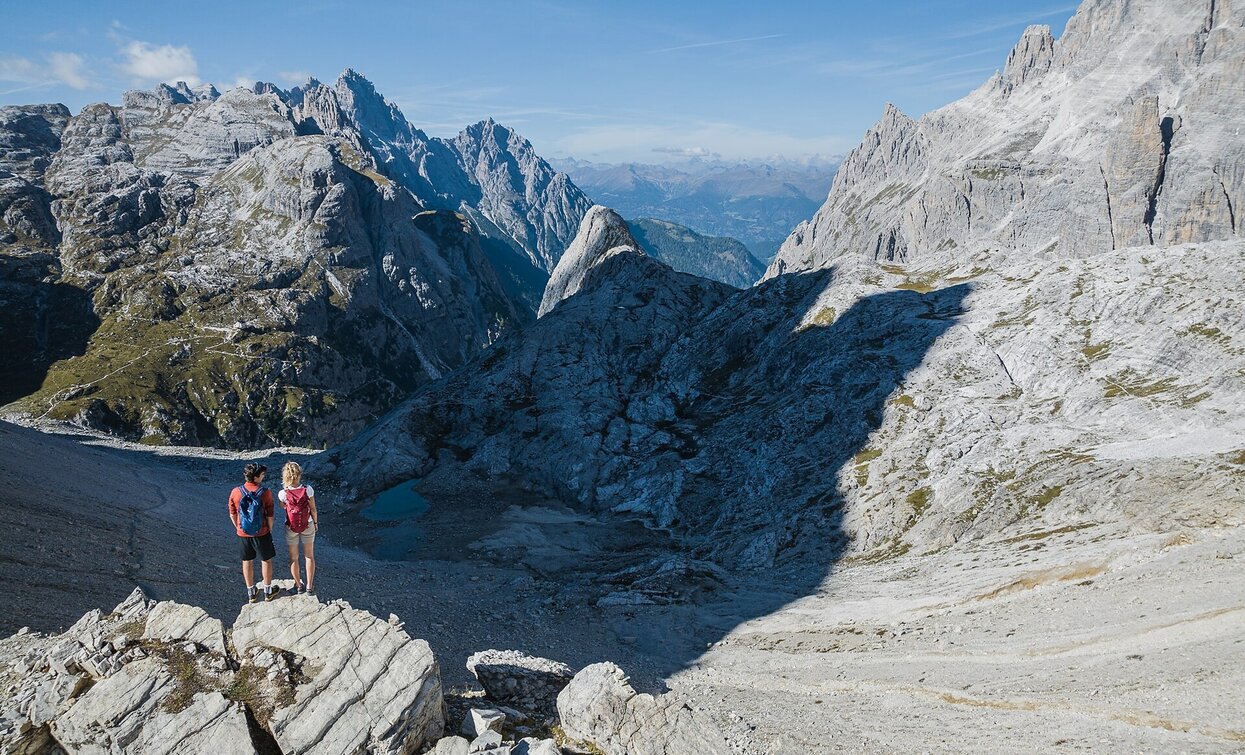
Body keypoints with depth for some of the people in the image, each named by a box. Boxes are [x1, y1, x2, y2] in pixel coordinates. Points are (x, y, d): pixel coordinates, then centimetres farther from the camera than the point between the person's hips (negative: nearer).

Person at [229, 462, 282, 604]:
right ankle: (268, 591, 26)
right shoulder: (265, 492, -18)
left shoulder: (236, 492, -10)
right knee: (266, 560, 14)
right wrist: (269, 529, 5)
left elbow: (232, 514, 0)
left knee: (247, 561, 16)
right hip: (261, 533, -3)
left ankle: (251, 593, 28)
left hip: (243, 534, 3)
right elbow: (270, 515, -11)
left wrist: (239, 528, 14)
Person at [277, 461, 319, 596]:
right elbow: (313, 510, -10)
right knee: (309, 556, 17)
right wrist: (316, 522, 7)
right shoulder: (308, 490, -22)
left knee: (293, 558, 19)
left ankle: (298, 585, 31)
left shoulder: (283, 494, -21)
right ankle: (310, 587, 23)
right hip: (308, 526, 0)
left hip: (291, 528, 0)